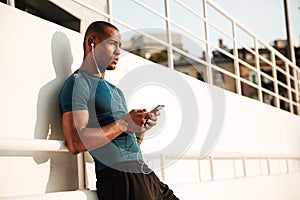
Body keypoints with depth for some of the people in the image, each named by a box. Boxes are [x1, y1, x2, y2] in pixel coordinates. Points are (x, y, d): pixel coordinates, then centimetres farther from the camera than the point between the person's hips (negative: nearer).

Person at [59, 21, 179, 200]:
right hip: (117, 175, -9)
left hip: (143, 172, 9)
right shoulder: (78, 83, -4)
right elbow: (75, 143, -18)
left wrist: (141, 128, 6)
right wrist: (125, 123, -14)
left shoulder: (115, 90, 25)